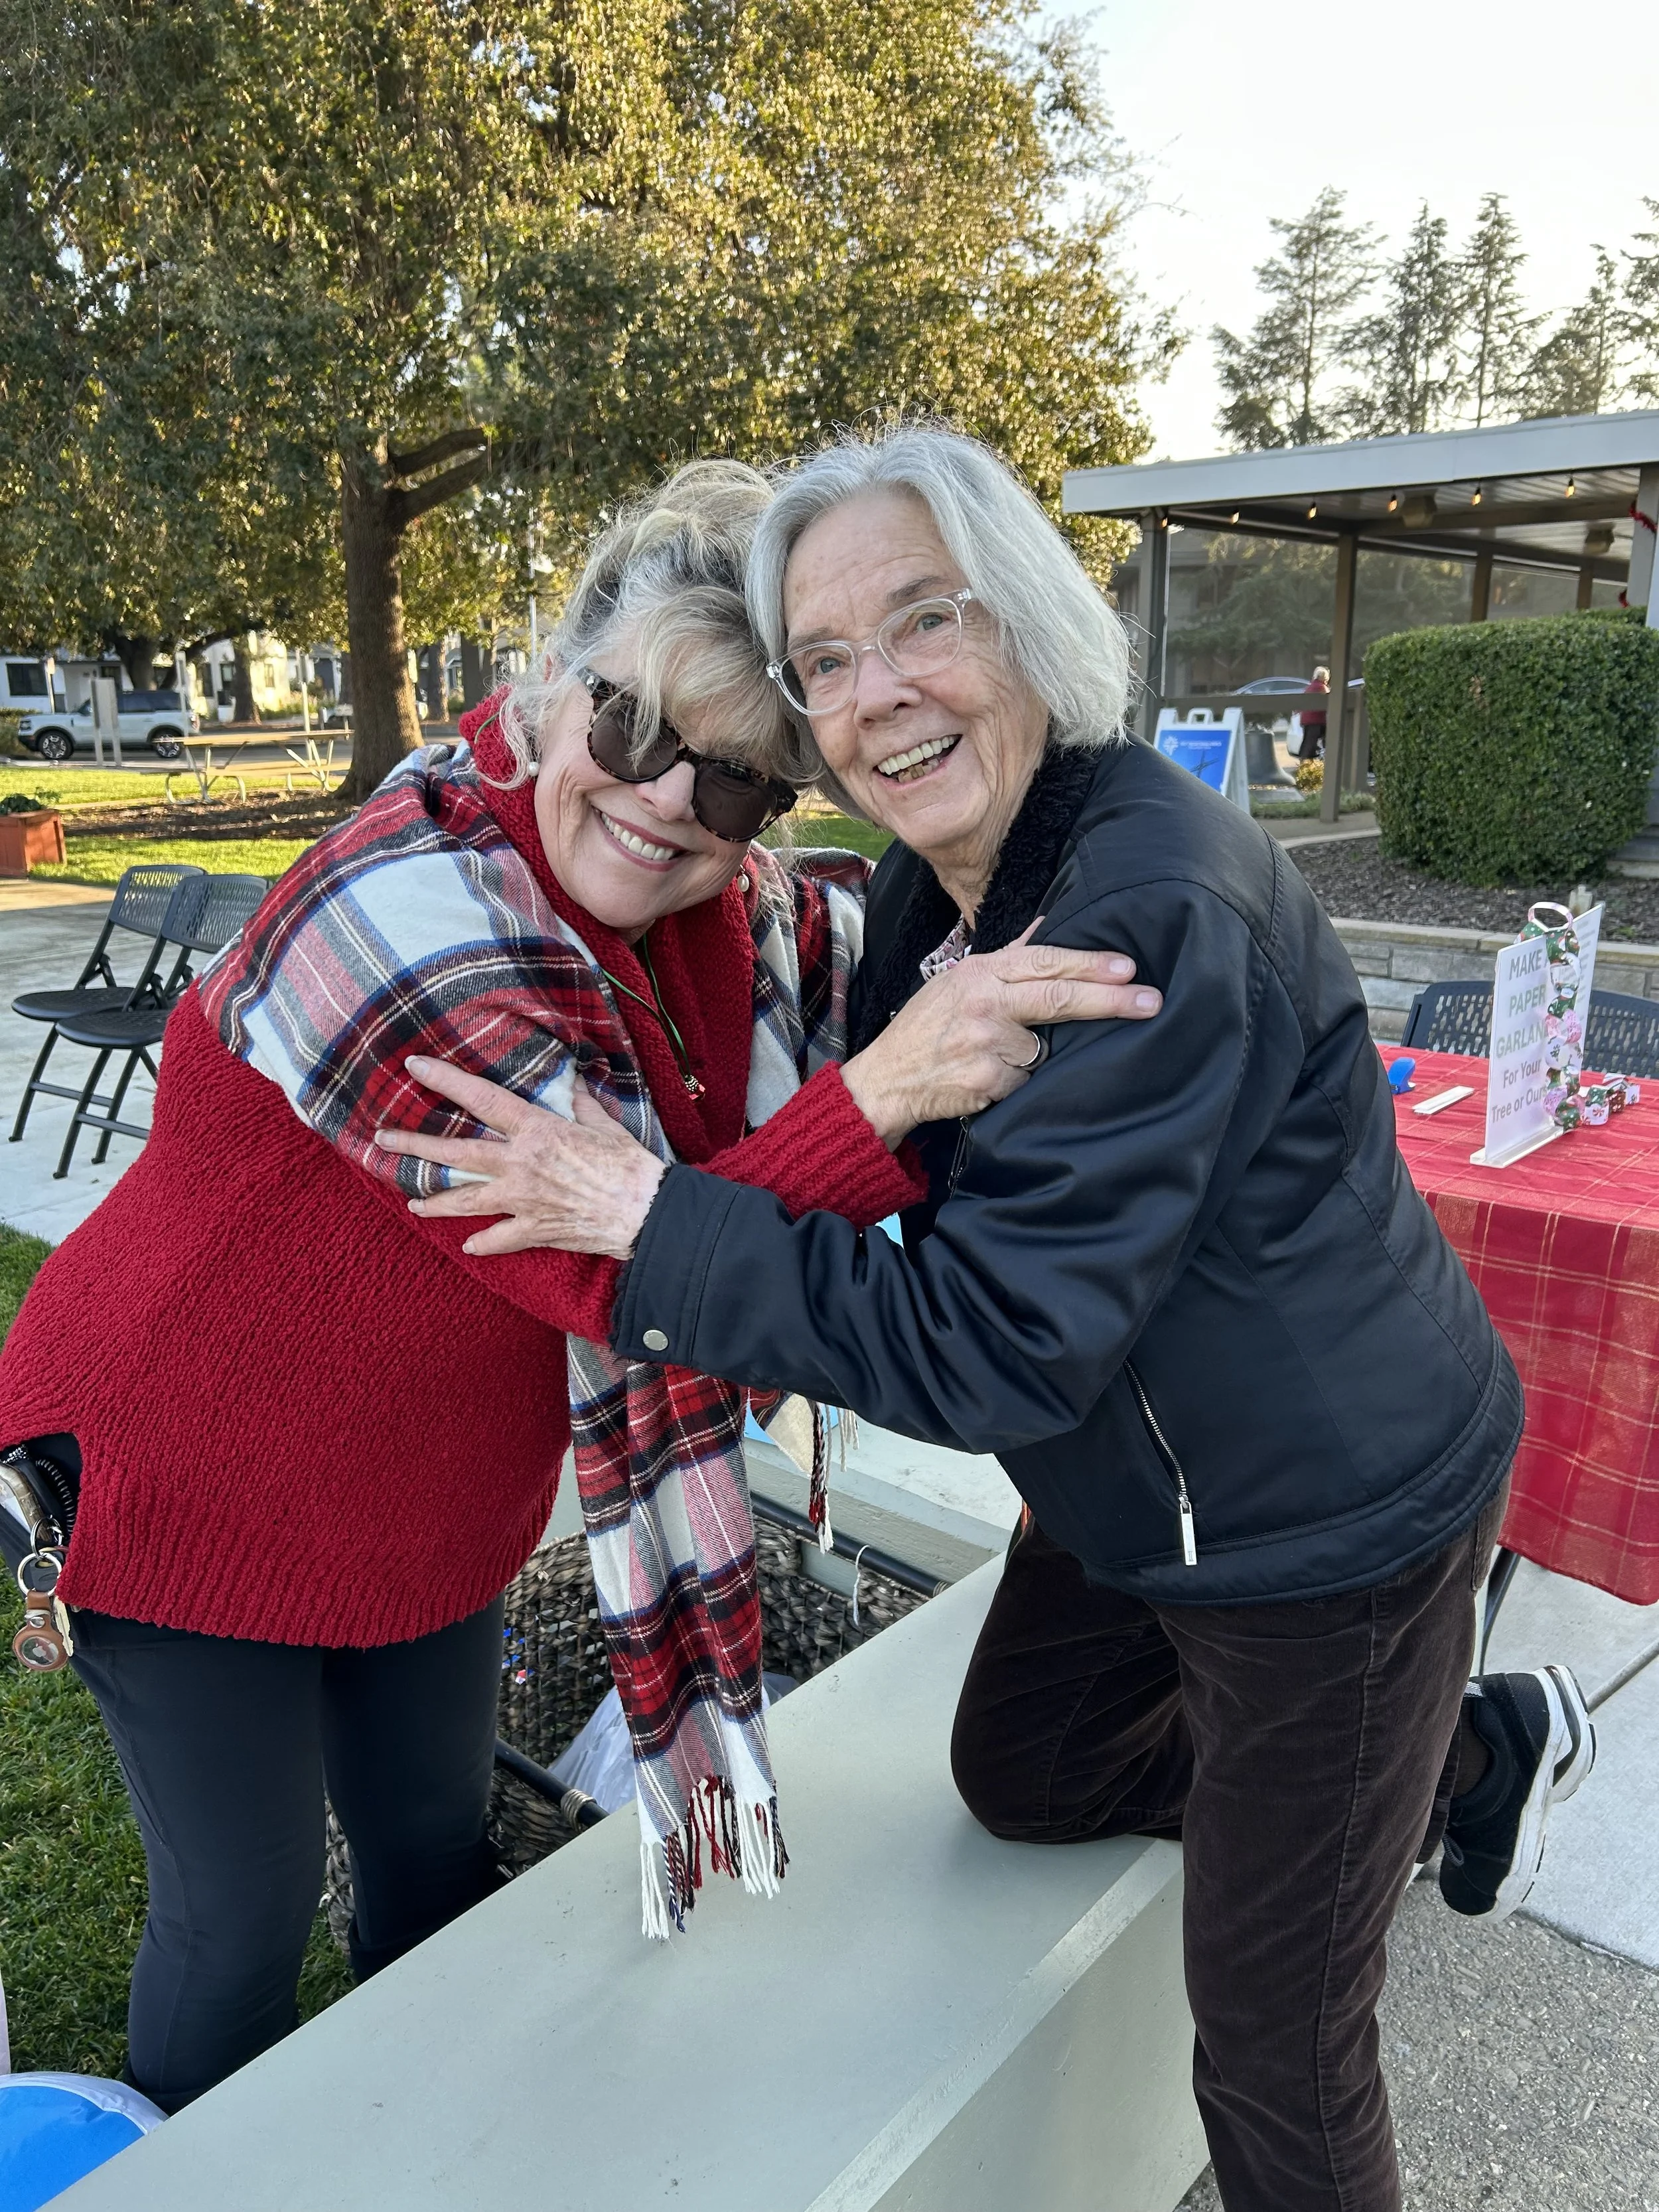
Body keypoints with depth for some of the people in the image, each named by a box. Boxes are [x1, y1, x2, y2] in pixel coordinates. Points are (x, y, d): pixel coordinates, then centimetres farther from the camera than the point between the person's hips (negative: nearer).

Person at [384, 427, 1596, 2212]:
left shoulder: (1159, 914, -31)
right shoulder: (926, 883, -3)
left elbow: (1000, 1344, -31)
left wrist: (652, 1222, -30)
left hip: (1335, 1518, -8)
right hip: (1133, 1487, 8)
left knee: (1271, 2044, 6)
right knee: (1020, 1776, 26)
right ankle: (1475, 1755, 36)